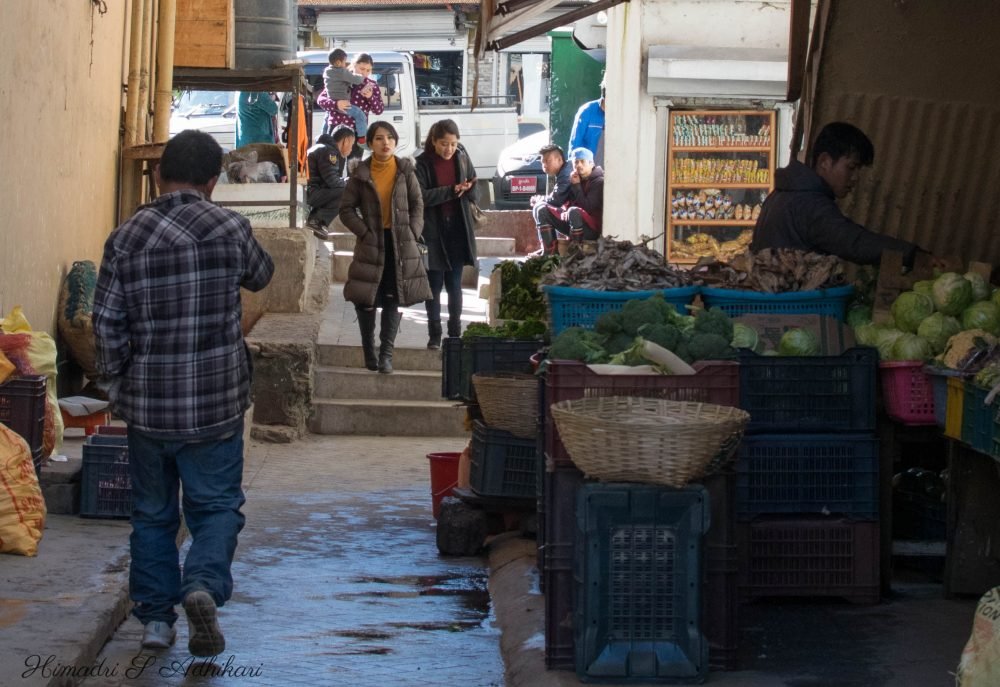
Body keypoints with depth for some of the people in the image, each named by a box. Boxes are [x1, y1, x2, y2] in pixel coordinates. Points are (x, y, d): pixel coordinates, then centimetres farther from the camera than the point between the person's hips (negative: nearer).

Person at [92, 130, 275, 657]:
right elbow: (260, 276, 13)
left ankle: (155, 617, 17)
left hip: (147, 401, 2)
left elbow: (107, 322, -4)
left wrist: (115, 382, 9)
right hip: (216, 401, -1)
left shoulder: (126, 237, -5)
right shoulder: (229, 228, -7)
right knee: (216, 504, 8)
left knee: (152, 512, 15)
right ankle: (204, 584, -17)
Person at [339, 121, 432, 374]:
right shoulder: (360, 174, -1)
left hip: (400, 244, 1)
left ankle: (386, 353, 3)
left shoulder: (405, 171, 3)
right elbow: (346, 209, 1)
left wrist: (412, 234, -4)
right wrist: (365, 232, -9)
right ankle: (369, 351, 16)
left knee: (393, 299, 0)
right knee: (366, 300, 0)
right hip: (371, 244, -1)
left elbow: (417, 205, 7)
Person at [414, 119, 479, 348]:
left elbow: (476, 194, 5)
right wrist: (451, 191, -23)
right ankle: (434, 335, 9)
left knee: (455, 284, 8)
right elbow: (420, 196, -17)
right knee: (434, 284, 2)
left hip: (457, 230, 3)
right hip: (433, 230, -3)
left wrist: (467, 190, -18)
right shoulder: (423, 164, -8)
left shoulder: (462, 159, 3)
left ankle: (455, 333, 15)